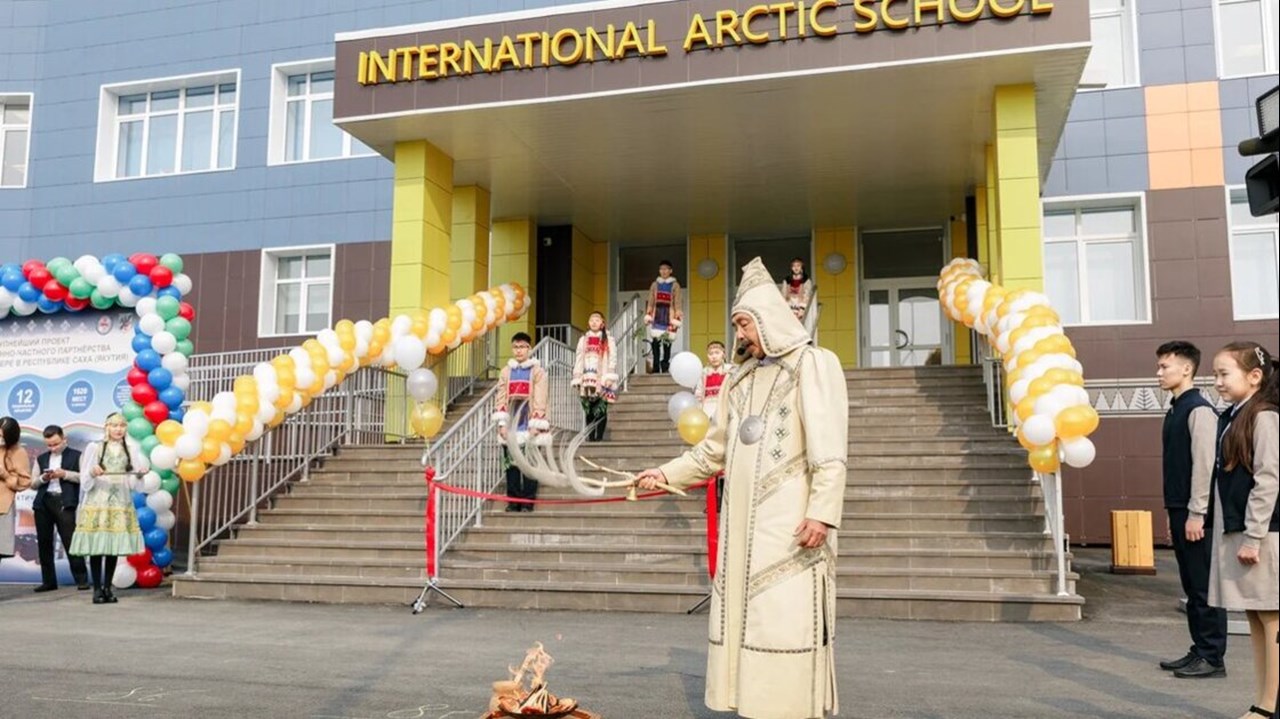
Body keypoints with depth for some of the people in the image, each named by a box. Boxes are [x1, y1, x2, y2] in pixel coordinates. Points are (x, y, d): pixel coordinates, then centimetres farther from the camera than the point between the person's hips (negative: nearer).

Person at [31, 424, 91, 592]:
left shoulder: (76, 456, 7)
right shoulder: (41, 458, 19)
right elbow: (33, 483, 16)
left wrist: (65, 474, -14)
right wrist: (43, 478, -4)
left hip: (65, 502, -5)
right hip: (43, 503, 5)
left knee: (71, 542, -9)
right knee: (44, 543, 6)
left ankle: (81, 579, -6)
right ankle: (48, 581, 14)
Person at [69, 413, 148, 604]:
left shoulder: (132, 449, 10)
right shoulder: (95, 448, 5)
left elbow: (133, 482, 8)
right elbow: (85, 480, 4)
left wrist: (142, 472, -12)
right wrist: (93, 473, -17)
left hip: (120, 504, 2)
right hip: (97, 503, -2)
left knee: (114, 546, 0)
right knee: (96, 546, -6)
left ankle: (108, 587, 7)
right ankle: (97, 588, -2)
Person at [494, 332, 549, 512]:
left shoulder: (537, 371, 0)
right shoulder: (506, 371, 11)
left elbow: (540, 400, -6)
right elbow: (500, 398, 8)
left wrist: (536, 425, -11)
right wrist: (502, 423, 0)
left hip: (529, 426, -3)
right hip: (511, 425, 4)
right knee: (511, 463, 5)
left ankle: (528, 501, 5)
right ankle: (513, 500, 13)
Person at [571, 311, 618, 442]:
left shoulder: (608, 340, 8)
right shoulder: (583, 340, 18)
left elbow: (612, 359, -1)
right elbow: (578, 359, 14)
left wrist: (609, 378, -12)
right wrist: (577, 377, 5)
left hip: (601, 380, -3)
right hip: (587, 379, 3)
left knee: (600, 410, -8)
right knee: (588, 410, -1)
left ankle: (599, 437, -7)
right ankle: (590, 437, 2)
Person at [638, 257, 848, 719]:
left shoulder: (814, 364, -2)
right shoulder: (740, 379, 19)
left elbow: (829, 448, -11)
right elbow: (715, 449, 22)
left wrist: (822, 511, -19)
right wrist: (667, 474, 15)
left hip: (790, 522, -6)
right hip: (743, 523, 7)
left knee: (789, 621, -7)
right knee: (743, 616, 7)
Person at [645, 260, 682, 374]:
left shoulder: (675, 285, 5)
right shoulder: (655, 285, 14)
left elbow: (677, 303, 2)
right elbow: (651, 302, 14)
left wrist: (677, 318, -5)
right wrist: (647, 315, 5)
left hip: (669, 316, -2)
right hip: (657, 316, 2)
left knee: (667, 343, -4)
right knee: (655, 342, -6)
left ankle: (665, 368, 1)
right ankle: (656, 368, -3)